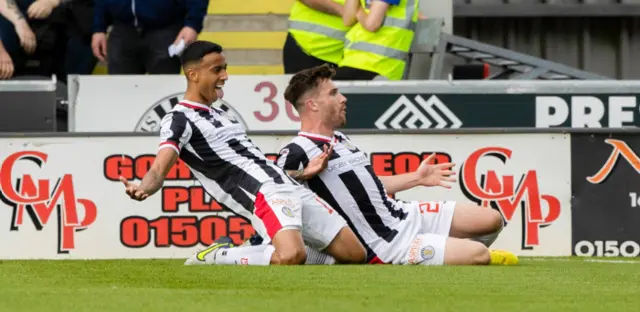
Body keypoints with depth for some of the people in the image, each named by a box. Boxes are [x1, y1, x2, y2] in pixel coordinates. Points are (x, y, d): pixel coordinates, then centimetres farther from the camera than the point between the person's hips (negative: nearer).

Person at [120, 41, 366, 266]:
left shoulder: (220, 116, 24)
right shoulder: (179, 120, -3)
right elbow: (159, 169, -18)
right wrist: (143, 189, -41)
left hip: (293, 191, 9)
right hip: (265, 197, -9)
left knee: (354, 255, 4)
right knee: (291, 257, -37)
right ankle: (213, 260, -13)